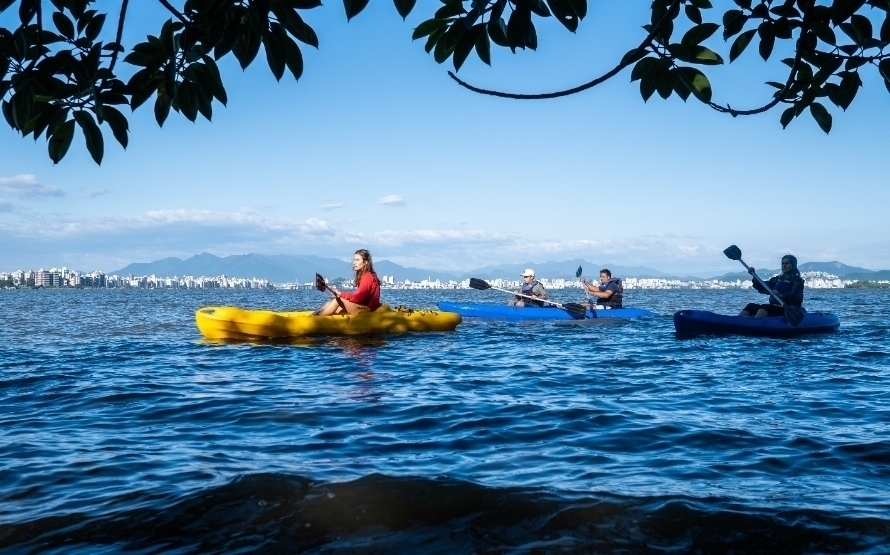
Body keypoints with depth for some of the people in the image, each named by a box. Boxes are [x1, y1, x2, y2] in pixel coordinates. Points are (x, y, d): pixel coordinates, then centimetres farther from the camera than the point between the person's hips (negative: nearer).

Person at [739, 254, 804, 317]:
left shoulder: (797, 281, -1)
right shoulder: (776, 279, 20)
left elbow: (794, 296, -20)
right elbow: (762, 288, 9)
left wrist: (781, 296, -39)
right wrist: (754, 276, -5)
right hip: (773, 307, 6)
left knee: (764, 308, -32)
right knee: (751, 306, -14)